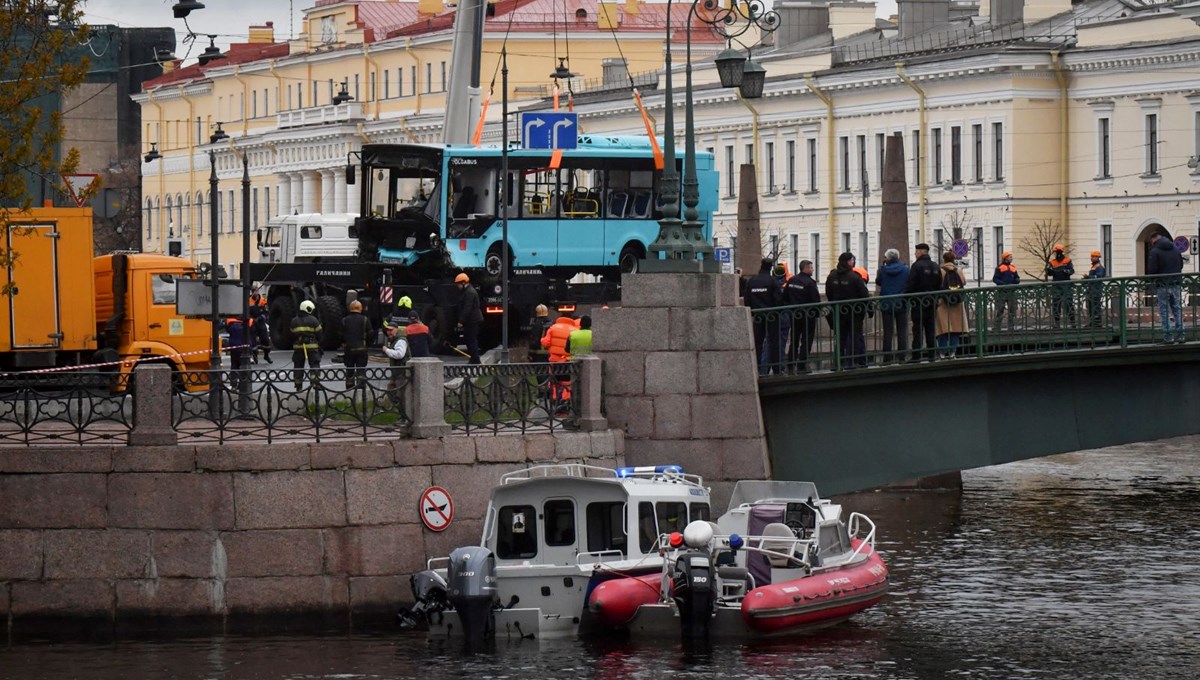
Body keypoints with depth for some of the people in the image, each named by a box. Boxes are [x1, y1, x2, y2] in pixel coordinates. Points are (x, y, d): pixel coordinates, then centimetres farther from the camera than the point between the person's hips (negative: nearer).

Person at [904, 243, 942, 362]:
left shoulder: (917, 266, -11)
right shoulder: (935, 267, 11)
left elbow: (910, 285, -15)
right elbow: (939, 285, 15)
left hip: (918, 302, -6)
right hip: (932, 302, 6)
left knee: (917, 330, -6)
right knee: (930, 329, 9)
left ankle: (916, 355, -9)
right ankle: (931, 355, 8)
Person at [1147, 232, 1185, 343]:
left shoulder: (1154, 251, -11)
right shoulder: (1175, 249, 9)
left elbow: (1151, 270, -15)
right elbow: (1181, 265, 17)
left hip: (1162, 285, -5)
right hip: (1175, 283, 5)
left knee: (1164, 311, 1)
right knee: (1177, 309, 12)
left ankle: (1168, 336, -2)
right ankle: (1180, 335, 11)